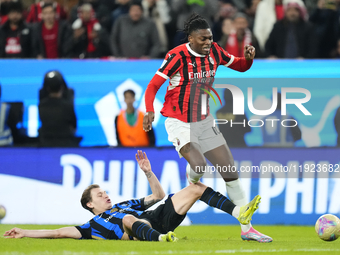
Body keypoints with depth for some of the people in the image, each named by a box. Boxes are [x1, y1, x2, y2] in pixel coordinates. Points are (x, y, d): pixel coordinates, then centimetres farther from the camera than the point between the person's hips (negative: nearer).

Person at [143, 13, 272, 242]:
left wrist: (249, 58, -11)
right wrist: (150, 111, -33)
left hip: (204, 121, 6)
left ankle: (247, 228, 10)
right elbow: (153, 86, -17)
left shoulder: (214, 52, -2)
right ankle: (192, 179, 11)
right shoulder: (177, 56, -17)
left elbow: (241, 66, 12)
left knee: (230, 171, 2)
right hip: (179, 123, -6)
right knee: (198, 165, -30)